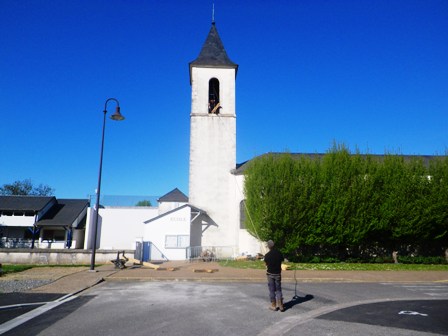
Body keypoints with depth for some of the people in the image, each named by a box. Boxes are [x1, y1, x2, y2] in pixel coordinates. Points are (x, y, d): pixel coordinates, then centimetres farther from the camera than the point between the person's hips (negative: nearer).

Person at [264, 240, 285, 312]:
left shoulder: (267, 255, -14)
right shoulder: (279, 253, -7)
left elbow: (266, 264, -4)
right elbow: (282, 261, 1)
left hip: (270, 274, -2)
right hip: (278, 274, 2)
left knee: (272, 290, 8)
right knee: (278, 290, 11)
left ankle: (273, 306, 14)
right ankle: (280, 306, 9)